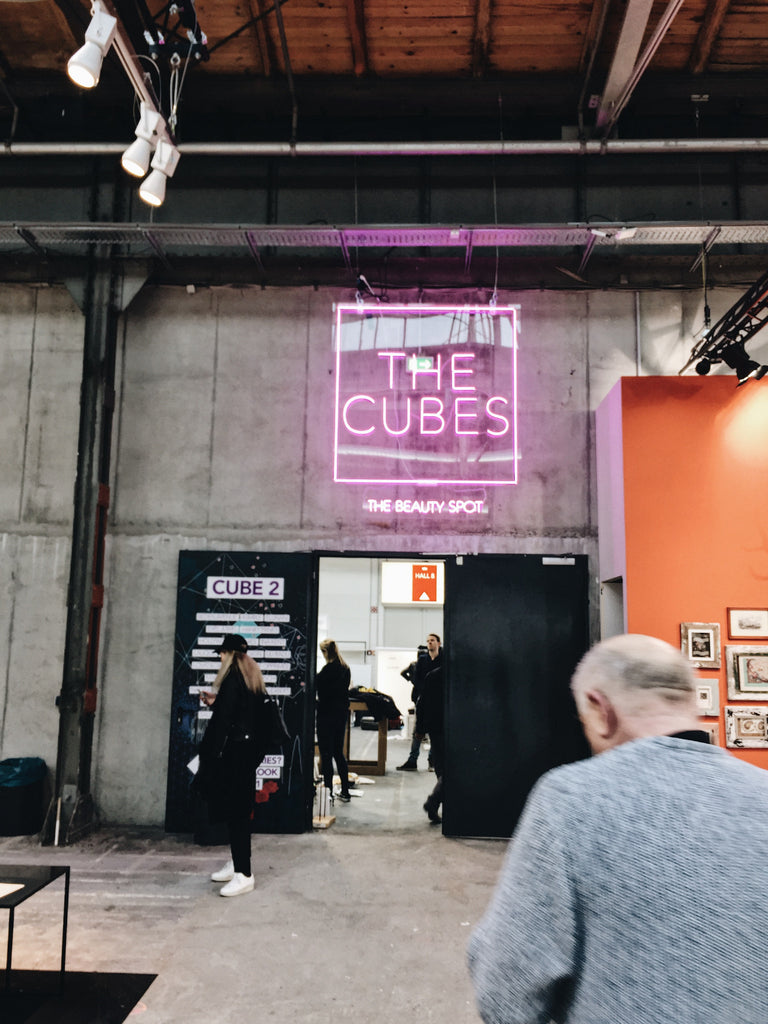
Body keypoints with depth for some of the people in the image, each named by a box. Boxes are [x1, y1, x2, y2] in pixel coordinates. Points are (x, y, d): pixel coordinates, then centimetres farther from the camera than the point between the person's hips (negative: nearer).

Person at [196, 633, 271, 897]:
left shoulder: (232, 678, -14)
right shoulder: (254, 678, 13)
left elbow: (224, 719, -18)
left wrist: (212, 755, -17)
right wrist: (215, 702, 25)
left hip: (234, 751, -9)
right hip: (250, 749, 9)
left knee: (234, 811, -5)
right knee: (239, 809, 16)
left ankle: (243, 875, -2)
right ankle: (237, 864, 27)